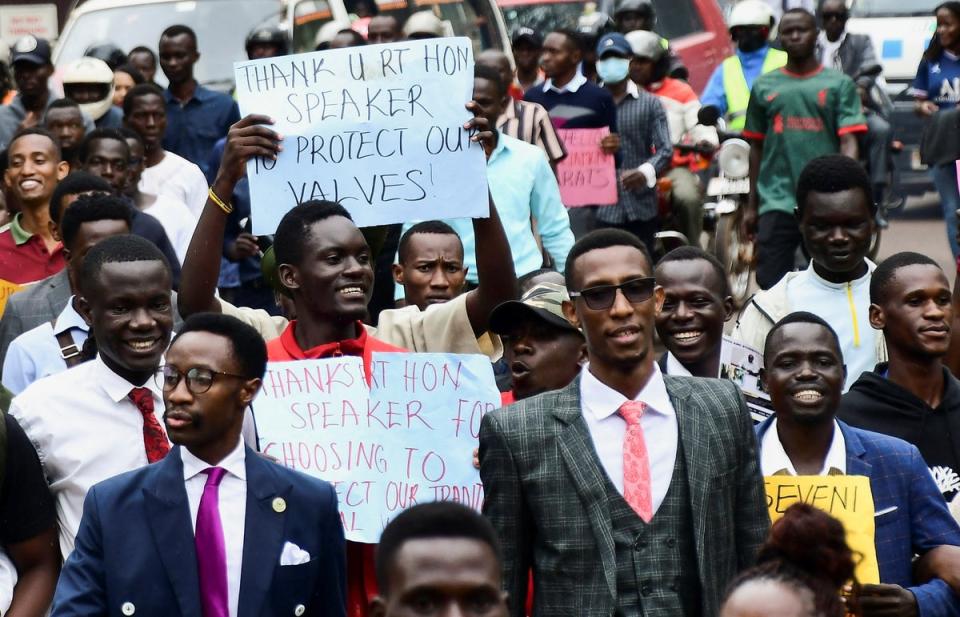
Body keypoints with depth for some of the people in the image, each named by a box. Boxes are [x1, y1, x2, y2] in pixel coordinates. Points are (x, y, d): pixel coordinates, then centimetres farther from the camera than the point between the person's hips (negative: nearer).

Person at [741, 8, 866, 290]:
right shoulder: (764, 86, 11)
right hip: (776, 203, 1)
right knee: (771, 283, -4)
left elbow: (848, 143, -3)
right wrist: (752, 205, 15)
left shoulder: (839, 84, 5)